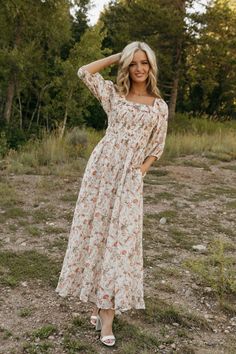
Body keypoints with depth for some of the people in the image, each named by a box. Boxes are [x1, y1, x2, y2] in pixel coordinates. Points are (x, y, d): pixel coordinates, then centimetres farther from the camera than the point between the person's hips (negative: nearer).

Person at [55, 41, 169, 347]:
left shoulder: (159, 106, 8)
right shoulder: (114, 94, 9)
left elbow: (157, 148, 10)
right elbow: (84, 72, 2)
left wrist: (141, 171, -5)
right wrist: (117, 56, 8)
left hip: (130, 177, -1)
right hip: (101, 167, 1)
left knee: (120, 237, -5)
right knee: (95, 229, 2)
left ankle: (107, 312, 1)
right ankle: (101, 302, 16)